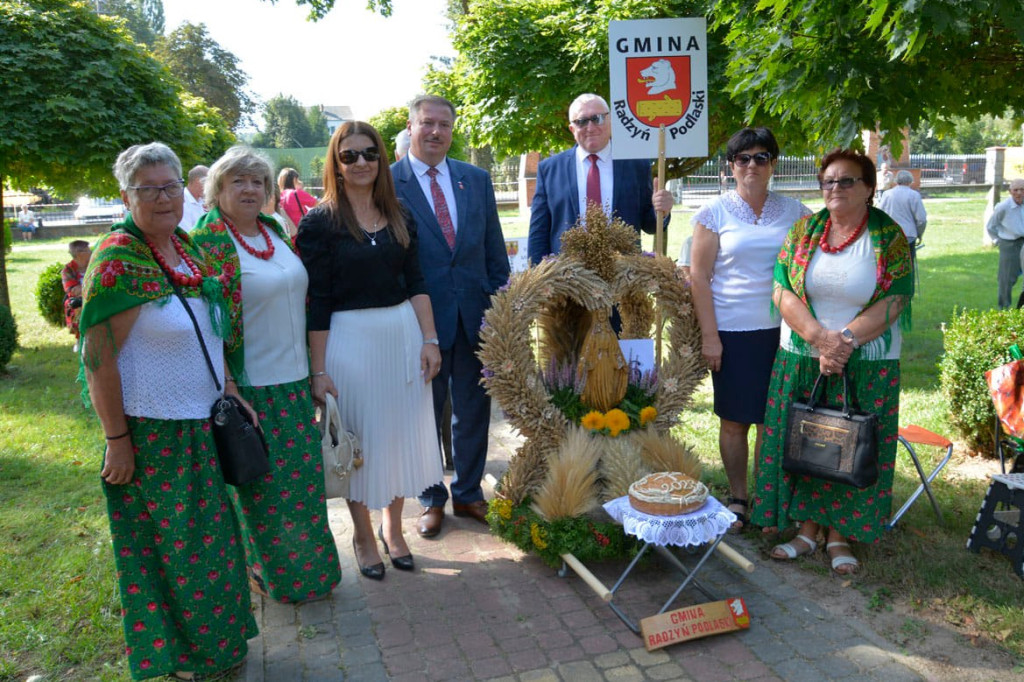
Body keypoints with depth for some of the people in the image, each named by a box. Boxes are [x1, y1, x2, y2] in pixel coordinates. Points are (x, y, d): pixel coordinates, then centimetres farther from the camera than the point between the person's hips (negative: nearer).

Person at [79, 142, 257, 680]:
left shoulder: (187, 248, 6)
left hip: (200, 423, 7)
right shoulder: (117, 260, -17)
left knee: (208, 537, 19)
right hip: (149, 431, -7)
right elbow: (97, 357, -18)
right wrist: (116, 440, -17)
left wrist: (229, 390, 12)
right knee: (167, 547, 9)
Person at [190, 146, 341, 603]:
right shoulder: (208, 244, -11)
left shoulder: (277, 232, 9)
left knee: (303, 477, 16)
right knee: (264, 485, 8)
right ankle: (268, 571, 29)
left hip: (296, 380, 6)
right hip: (250, 388, -6)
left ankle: (310, 564, 35)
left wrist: (315, 370, 15)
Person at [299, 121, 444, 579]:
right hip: (349, 339, -4)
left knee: (401, 433, 13)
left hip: (403, 333, 5)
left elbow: (415, 282, 9)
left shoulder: (400, 218, 7)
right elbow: (316, 301, -9)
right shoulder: (319, 223, -6)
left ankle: (393, 526, 33)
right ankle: (363, 535, 29)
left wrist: (429, 339, 1)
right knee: (359, 438, 8)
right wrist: (319, 370, -12)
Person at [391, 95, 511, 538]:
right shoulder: (387, 183, -6)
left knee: (474, 410, 15)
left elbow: (494, 249, 9)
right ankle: (432, 500, 30)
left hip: (475, 315, 4)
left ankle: (468, 493, 34)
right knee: (425, 414, 12)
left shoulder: (477, 180, 7)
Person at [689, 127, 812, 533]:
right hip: (732, 331, -2)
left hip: (781, 330, 2)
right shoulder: (715, 212, 0)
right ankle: (737, 499, 22)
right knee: (734, 420, 6)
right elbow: (698, 276, -2)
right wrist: (709, 335, -7)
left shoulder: (793, 212, 7)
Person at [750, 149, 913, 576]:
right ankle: (807, 530, 22)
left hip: (866, 365, -2)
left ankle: (840, 536, 20)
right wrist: (819, 337, -17)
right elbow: (782, 291, -4)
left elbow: (894, 301, -10)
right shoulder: (804, 230, 3)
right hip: (801, 362, 2)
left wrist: (846, 341, -21)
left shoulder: (889, 237, -3)